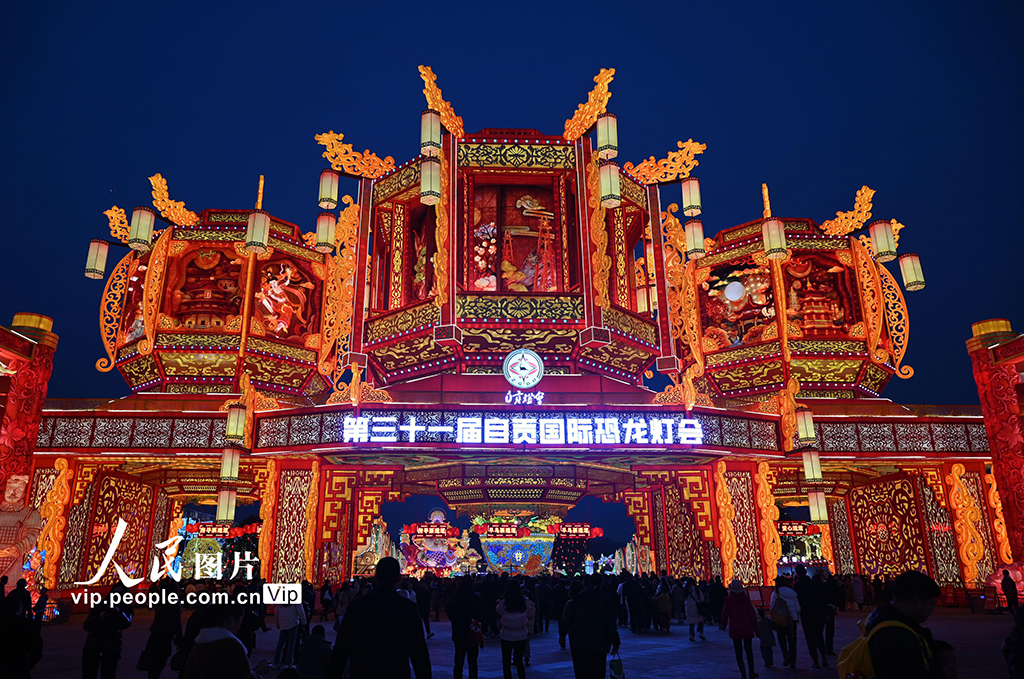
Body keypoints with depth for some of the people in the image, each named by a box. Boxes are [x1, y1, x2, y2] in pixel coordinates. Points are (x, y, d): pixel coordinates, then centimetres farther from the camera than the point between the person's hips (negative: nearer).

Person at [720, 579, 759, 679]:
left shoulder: (728, 600, -8)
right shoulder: (746, 599, -6)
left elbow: (725, 614, -1)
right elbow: (752, 615, -4)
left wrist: (723, 625, 17)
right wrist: (756, 628, 3)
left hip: (734, 630, -2)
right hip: (747, 629, 2)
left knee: (738, 652, 5)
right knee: (749, 650, 16)